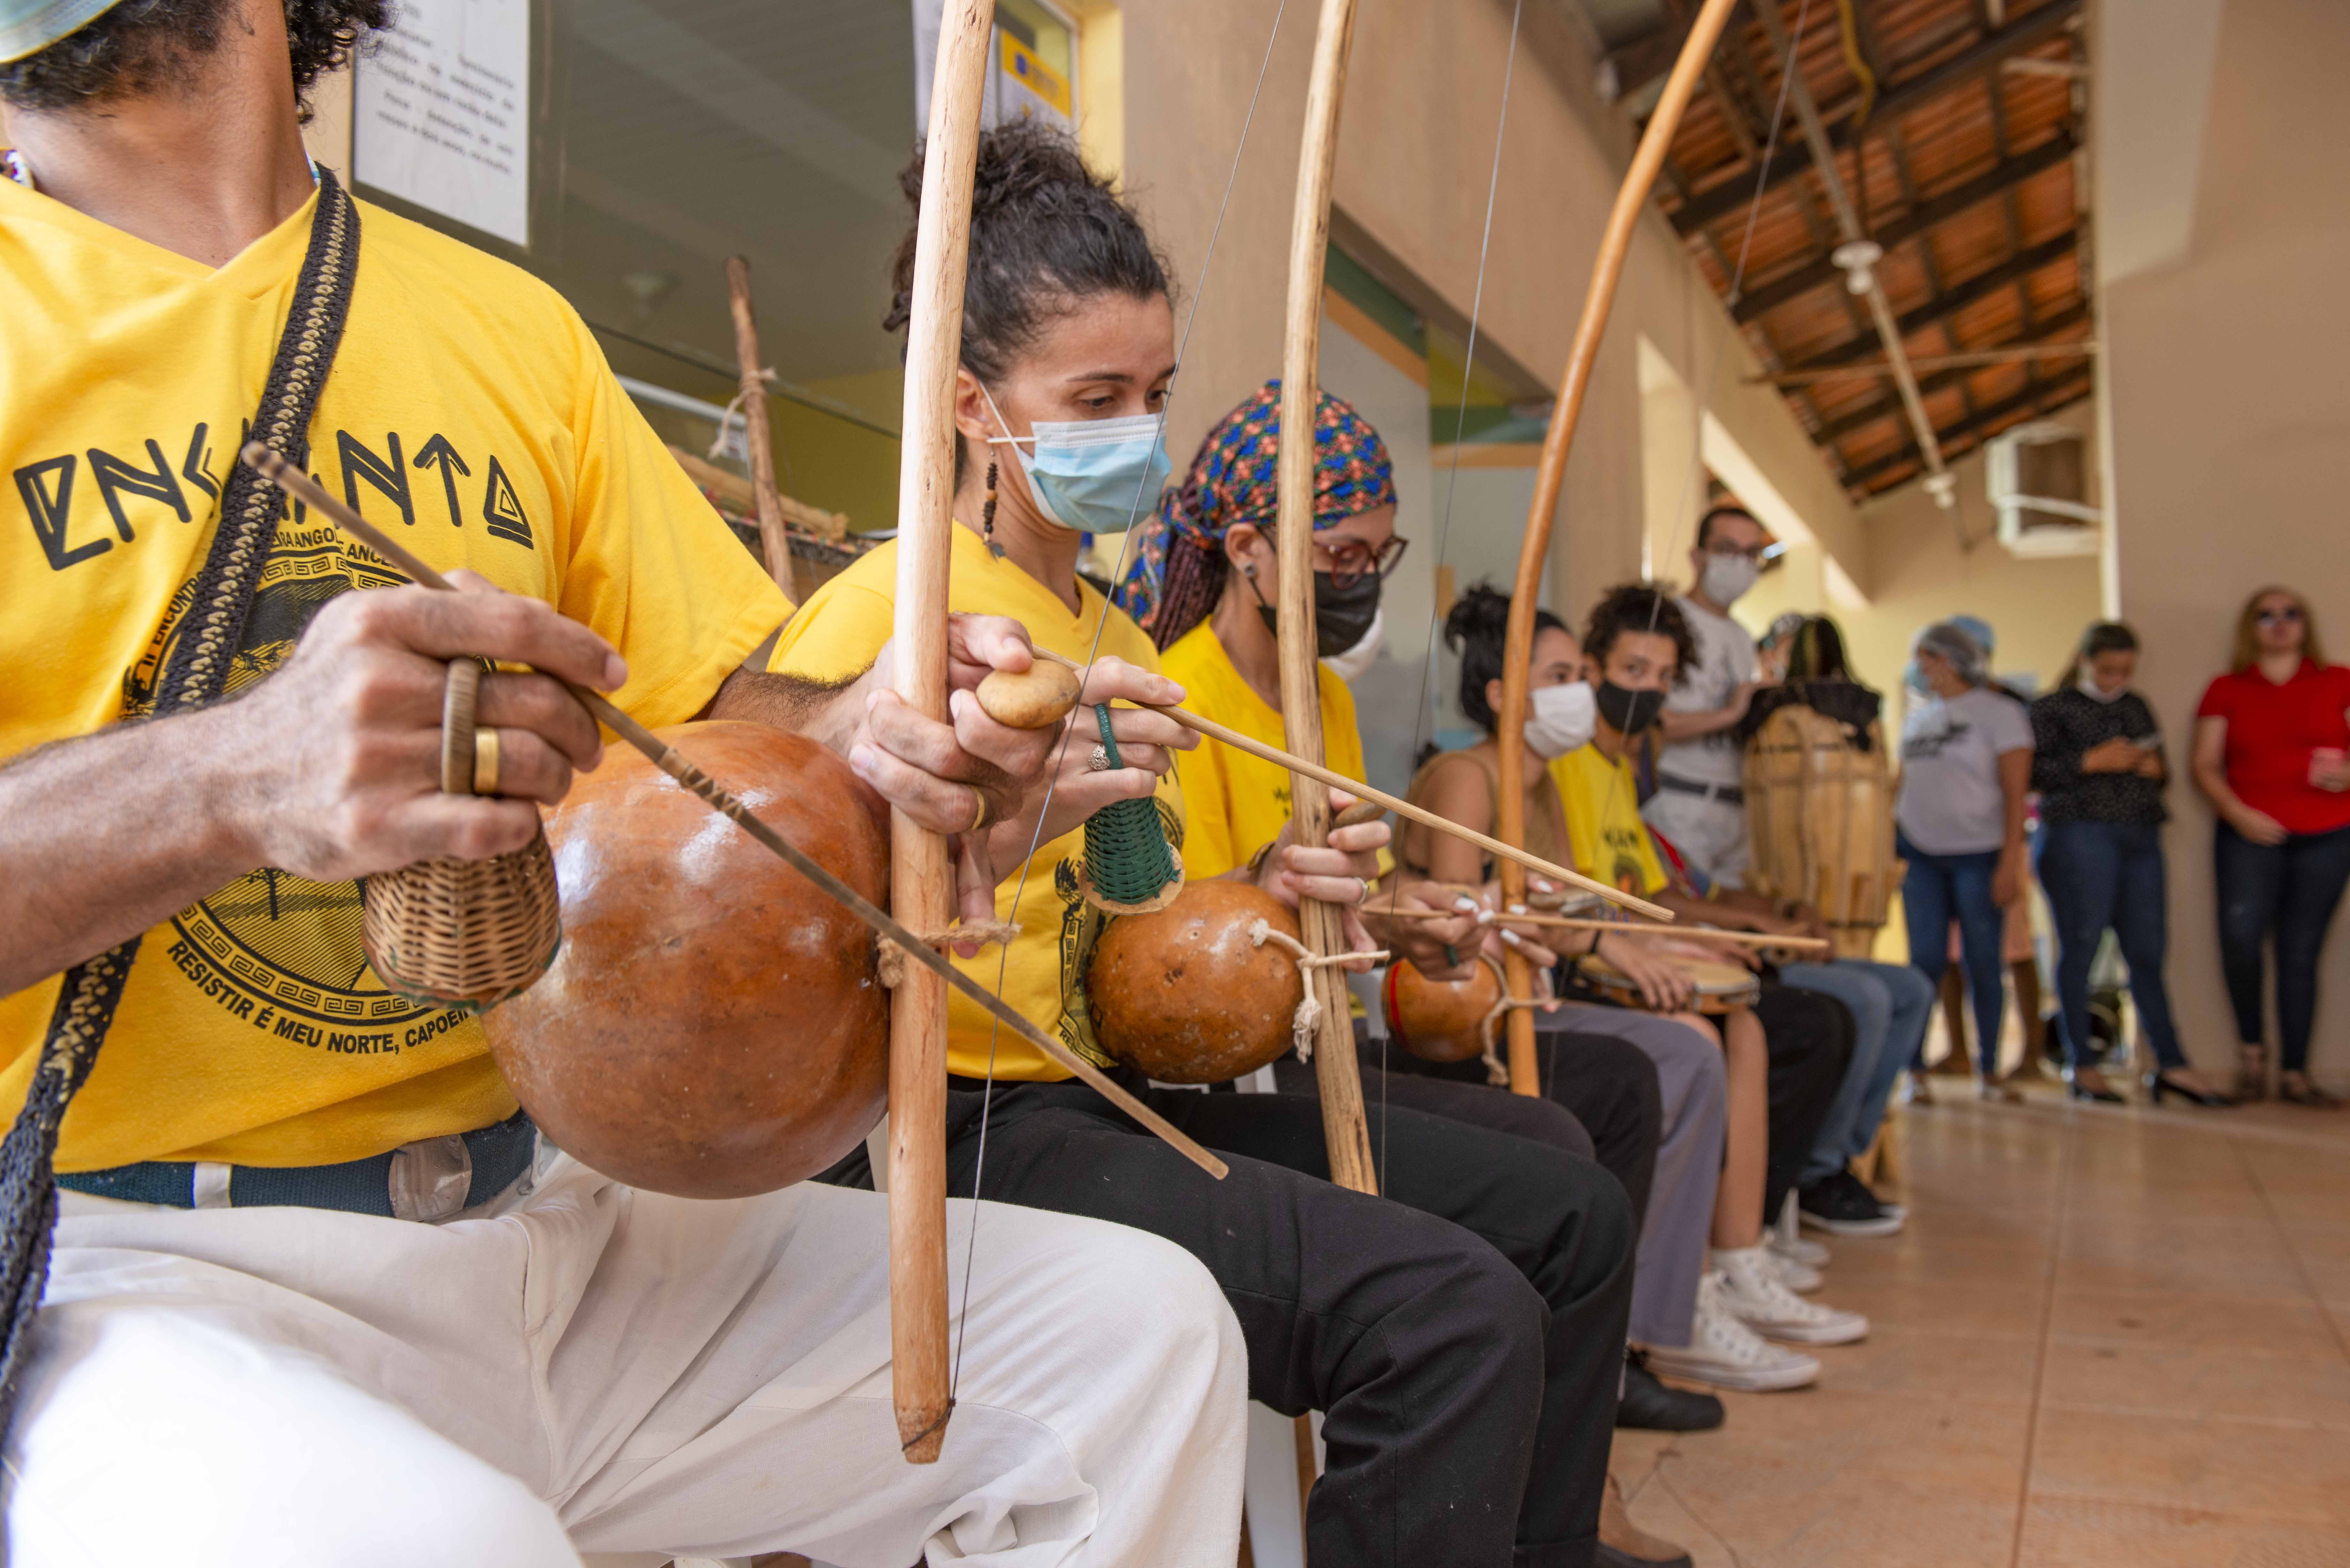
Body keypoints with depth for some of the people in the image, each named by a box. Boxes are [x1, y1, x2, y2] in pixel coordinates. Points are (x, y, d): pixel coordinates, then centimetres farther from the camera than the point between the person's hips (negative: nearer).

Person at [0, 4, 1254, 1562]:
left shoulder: (516, 327, 13)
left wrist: (865, 739, -12)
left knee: (1141, 1324, -1)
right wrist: (223, 785, -31)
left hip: (548, 1213, 5)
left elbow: (713, 706, 10)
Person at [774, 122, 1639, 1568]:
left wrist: (1257, 894, 5)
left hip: (1120, 1098, 9)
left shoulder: (1123, 638, 17)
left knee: (1570, 1217, 7)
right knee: (1460, 1312, -25)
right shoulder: (882, 614, -10)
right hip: (969, 1126, -9)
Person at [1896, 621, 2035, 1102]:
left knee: (1984, 963, 0)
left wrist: (2011, 862, -14)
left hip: (1978, 855, -4)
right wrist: (1890, 845, 8)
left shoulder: (1999, 712, -1)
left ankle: (1989, 1071, 11)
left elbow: (2016, 793, -7)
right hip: (1922, 857, 4)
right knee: (1925, 961, -1)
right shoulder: (1918, 718, 16)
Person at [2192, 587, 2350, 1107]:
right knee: (2241, 933, -22)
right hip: (2251, 835, -1)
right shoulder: (2226, 690, 7)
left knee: (2301, 954, 2)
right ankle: (2252, 1049, -2)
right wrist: (2238, 814, -11)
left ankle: (2295, 1073, 11)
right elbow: (2205, 766, 4)